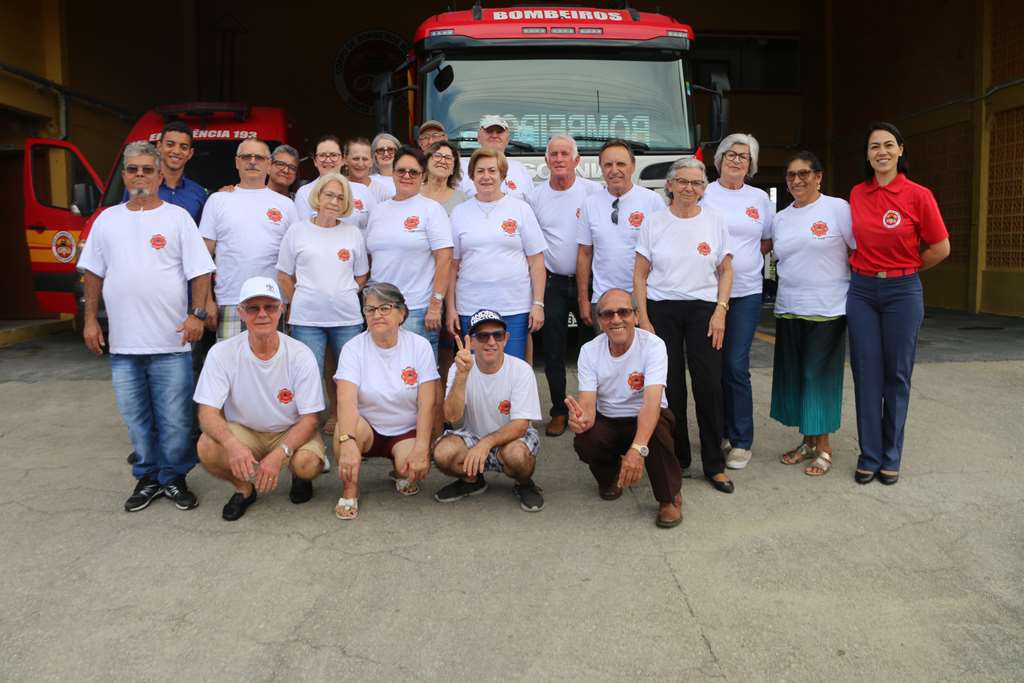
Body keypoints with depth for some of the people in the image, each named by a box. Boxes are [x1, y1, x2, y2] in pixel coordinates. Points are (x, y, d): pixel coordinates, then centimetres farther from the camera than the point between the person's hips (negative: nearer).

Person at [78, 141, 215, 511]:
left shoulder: (177, 217, 0)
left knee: (174, 419, 2)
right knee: (136, 418, 12)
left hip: (171, 341, -3)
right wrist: (90, 319, 8)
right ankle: (147, 477, 25)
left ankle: (174, 478, 17)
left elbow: (200, 271, -4)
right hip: (123, 342, 4)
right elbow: (93, 273, 14)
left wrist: (197, 314, -14)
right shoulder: (107, 220, 11)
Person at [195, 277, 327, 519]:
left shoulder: (300, 355, -16)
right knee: (207, 448, -29)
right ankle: (243, 488, 4)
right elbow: (208, 412, -18)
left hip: (291, 433, -1)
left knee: (308, 463, -31)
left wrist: (279, 453, -32)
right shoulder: (222, 353, -15)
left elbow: (309, 418, -14)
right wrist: (233, 444, -40)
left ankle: (300, 478, 10)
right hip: (242, 432, 1)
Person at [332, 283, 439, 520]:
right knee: (345, 427, -33)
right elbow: (347, 400, -24)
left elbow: (427, 403, -12)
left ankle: (401, 474, 11)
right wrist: (348, 442, -42)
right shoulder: (353, 348, -10)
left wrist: (421, 448, -24)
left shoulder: (419, 346, -7)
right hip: (367, 429, 0)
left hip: (407, 431, 1)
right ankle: (349, 492, -9)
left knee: (414, 469, -28)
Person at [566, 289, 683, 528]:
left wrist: (638, 449, -50)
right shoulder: (589, 351, -12)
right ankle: (609, 475, 10)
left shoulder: (653, 345, -21)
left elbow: (652, 400, -34)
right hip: (607, 422, 3)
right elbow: (587, 403, -19)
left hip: (646, 418, -2)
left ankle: (670, 497, -9)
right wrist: (581, 418, -46)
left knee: (657, 431, -36)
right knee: (583, 443, -28)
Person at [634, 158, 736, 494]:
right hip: (661, 309, 0)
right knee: (670, 387, 1)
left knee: (709, 386, -5)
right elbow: (640, 274, 4)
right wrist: (643, 319, -3)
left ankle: (714, 465, 6)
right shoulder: (653, 222, 4)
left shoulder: (715, 221, 6)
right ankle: (676, 458, 16)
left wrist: (720, 311, -3)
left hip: (704, 309, 0)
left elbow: (725, 271, 9)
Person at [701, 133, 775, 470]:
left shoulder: (760, 199, 10)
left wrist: (743, 260, 3)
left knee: (736, 366, -5)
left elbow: (768, 242, 17)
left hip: (746, 293, 0)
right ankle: (721, 431, 20)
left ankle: (741, 441, 4)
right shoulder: (704, 194, 4)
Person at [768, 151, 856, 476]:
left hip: (827, 309, -5)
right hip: (788, 309, 5)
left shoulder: (837, 208, -5)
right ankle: (807, 440, 22)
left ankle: (823, 447, 10)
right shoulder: (780, 218, 11)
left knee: (820, 376, -2)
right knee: (793, 375, 8)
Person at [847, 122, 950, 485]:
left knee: (897, 375, 6)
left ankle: (891, 457, 19)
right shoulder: (857, 194, 4)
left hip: (902, 292, -3)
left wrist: (902, 268, 5)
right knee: (866, 374, 4)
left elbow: (941, 248, -1)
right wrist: (865, 266, 9)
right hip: (861, 290, 3)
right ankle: (869, 455, 15)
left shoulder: (918, 195, -7)